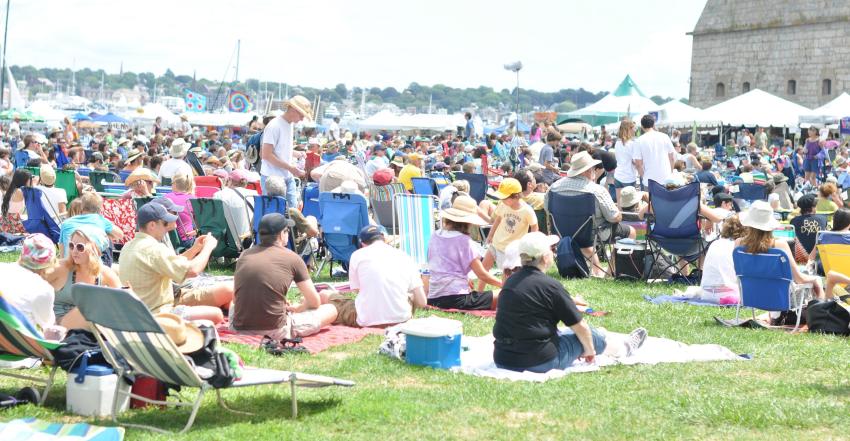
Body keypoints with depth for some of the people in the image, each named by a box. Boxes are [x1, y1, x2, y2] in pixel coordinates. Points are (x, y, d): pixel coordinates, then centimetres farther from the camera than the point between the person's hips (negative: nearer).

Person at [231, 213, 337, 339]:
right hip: (274, 331, -4)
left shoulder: (245, 255, 9)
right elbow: (314, 302, 5)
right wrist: (296, 308, 27)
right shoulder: (292, 259, -3)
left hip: (240, 329, 4)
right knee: (331, 310, 8)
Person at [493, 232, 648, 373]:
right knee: (589, 335, 14)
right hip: (540, 363, -8)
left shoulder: (510, 282, 4)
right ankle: (625, 348, 43)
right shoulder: (549, 286, -16)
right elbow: (580, 326, -7)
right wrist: (589, 350, 13)